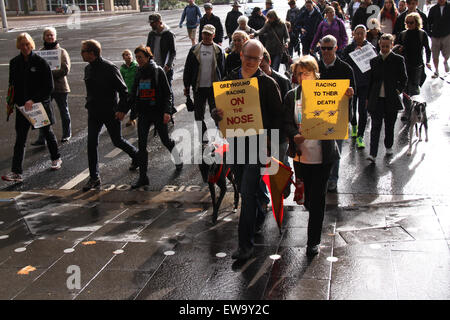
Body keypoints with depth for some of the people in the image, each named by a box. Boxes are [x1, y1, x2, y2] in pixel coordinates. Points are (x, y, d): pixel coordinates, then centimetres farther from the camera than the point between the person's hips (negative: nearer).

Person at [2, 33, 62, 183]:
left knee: (48, 133, 17)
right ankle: (16, 172, -4)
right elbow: (12, 84, 12)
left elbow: (49, 87, -13)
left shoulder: (41, 62, -12)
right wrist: (12, 102, 4)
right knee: (20, 139, -3)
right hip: (22, 106, 3)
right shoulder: (14, 63, 2)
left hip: (41, 104, -3)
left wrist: (33, 100, -21)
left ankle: (56, 159, 40)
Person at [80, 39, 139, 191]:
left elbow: (124, 91, -13)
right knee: (91, 143, -3)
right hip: (94, 112, 6)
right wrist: (89, 104, 16)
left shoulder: (110, 68, -15)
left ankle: (136, 155, 38)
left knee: (117, 141, 7)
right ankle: (94, 177, 4)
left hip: (111, 112, -6)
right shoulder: (88, 69, 7)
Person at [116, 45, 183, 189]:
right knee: (141, 145, -3)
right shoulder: (139, 73, 9)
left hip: (158, 112, -4)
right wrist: (123, 110, 7)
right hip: (143, 113, 5)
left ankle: (177, 158, 41)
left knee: (166, 141, 9)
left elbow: (167, 93, -9)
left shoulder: (158, 71, -6)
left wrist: (167, 111, -19)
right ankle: (143, 177, 1)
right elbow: (133, 95, 15)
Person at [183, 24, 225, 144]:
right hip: (199, 87, 2)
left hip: (214, 87, -1)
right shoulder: (194, 50, 4)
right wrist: (187, 86, 4)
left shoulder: (218, 50, 2)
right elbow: (188, 69, 7)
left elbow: (223, 70, 5)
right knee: (199, 113, 7)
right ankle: (202, 134, 19)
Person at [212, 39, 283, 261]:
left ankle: (246, 244, -5)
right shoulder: (230, 80, 10)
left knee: (248, 192, -10)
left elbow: (277, 116, -2)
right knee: (244, 191, 16)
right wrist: (217, 115, -12)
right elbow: (219, 107, 13)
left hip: (258, 143, -5)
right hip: (236, 143, 5)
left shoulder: (268, 83, -3)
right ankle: (256, 217, 40)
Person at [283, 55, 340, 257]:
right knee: (306, 197, 14)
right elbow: (287, 123, -2)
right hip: (301, 154, 3)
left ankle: (313, 241, 10)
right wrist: (295, 136, -22)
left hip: (323, 154, -3)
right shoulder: (291, 96, 6)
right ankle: (314, 215, 45)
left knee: (317, 197, -1)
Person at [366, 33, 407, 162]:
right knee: (375, 126, -6)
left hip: (391, 99, -1)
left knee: (389, 125, 12)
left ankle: (389, 147, 34)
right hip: (376, 99, 1)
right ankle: (373, 154, -11)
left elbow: (404, 78, 7)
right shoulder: (374, 60, 8)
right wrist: (368, 98, 11)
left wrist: (399, 90, -9)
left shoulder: (398, 60, 2)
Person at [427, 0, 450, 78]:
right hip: (435, 36, 1)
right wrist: (429, 33, 0)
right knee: (435, 56, 5)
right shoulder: (433, 9, 3)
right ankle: (436, 71, 22)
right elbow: (429, 22, 8)